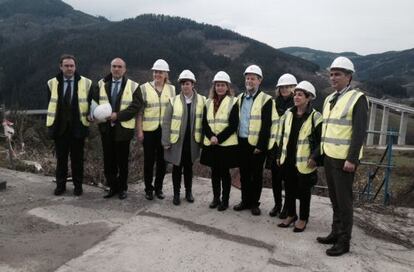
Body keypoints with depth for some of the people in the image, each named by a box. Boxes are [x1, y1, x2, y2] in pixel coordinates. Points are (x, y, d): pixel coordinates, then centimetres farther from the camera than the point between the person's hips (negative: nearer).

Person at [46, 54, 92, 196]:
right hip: (59, 127, 1)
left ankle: (78, 185, 20)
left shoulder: (86, 83, 0)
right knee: (61, 158, 10)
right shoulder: (52, 83, 4)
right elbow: (51, 104, 9)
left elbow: (90, 103, 4)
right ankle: (60, 185, 23)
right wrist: (52, 120, 2)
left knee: (77, 158, 7)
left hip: (78, 127, -1)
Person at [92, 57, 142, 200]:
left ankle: (122, 188, 21)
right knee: (108, 160, 8)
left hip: (123, 128, -3)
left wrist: (118, 115, -18)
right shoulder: (102, 84, 9)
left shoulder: (132, 86, -2)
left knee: (122, 161, 6)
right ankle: (112, 187, 23)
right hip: (106, 128, 3)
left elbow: (136, 106, -9)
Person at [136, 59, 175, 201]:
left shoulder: (171, 89, 6)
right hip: (149, 130, -2)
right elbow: (139, 111, -2)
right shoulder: (144, 88, -2)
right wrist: (139, 130, -7)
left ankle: (159, 188, 25)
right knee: (149, 160, 6)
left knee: (162, 160, 8)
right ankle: (148, 189, 21)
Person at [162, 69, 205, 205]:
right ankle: (176, 193, 24)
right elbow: (166, 122, -3)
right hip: (177, 141, 0)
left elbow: (204, 121, -1)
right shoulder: (174, 100, -4)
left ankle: (188, 191, 31)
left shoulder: (201, 100, -3)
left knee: (189, 167, 15)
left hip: (192, 141, 1)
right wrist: (166, 141, -6)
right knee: (177, 167, 10)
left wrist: (203, 139, -4)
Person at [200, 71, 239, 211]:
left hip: (227, 144, -4)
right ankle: (216, 198, 25)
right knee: (214, 172, 12)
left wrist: (219, 138, -17)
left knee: (224, 172, 4)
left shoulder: (233, 102, -3)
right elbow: (205, 123, 5)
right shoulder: (208, 102, 10)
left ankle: (225, 200, 17)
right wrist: (211, 137, -12)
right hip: (211, 144, 4)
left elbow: (233, 125, -11)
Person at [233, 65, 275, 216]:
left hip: (256, 143, -5)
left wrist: (261, 146, -16)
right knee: (244, 173, 13)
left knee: (256, 174, 6)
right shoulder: (240, 98, 11)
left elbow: (266, 125, -12)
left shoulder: (266, 100, -8)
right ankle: (245, 200, 26)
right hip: (242, 142, 5)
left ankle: (254, 203, 19)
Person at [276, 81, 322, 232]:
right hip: (288, 160, 5)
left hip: (304, 163, -5)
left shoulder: (315, 117, -11)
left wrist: (314, 158, -18)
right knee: (289, 189, 15)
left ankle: (303, 219, 25)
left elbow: (321, 141, -9)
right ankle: (291, 215, 32)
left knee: (303, 191, 8)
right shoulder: (288, 113, 6)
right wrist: (280, 155, 12)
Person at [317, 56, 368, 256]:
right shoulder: (329, 99, 14)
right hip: (329, 157, 7)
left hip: (344, 159, -7)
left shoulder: (357, 98, -9)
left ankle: (344, 241, 11)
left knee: (344, 200, 0)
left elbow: (359, 132, -15)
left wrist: (352, 159, -19)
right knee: (334, 199, 15)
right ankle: (335, 233, 27)